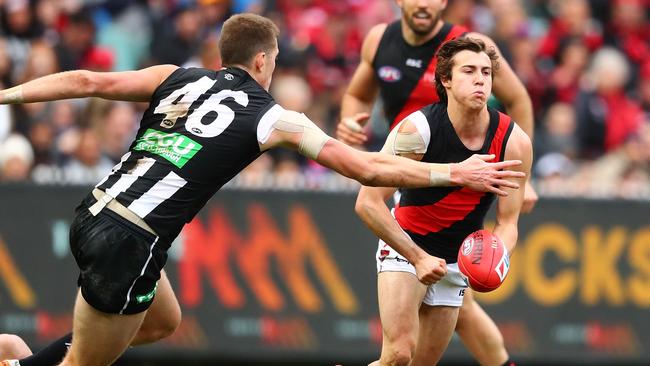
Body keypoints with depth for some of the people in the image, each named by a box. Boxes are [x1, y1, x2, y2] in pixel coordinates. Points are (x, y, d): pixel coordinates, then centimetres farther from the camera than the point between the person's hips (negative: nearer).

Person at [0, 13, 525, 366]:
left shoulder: (176, 79, 12)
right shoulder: (275, 120, 2)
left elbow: (88, 82, 2)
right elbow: (369, 169, 2)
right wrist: (455, 175, 8)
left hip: (92, 215, 7)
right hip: (130, 246, -7)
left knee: (163, 321, 28)